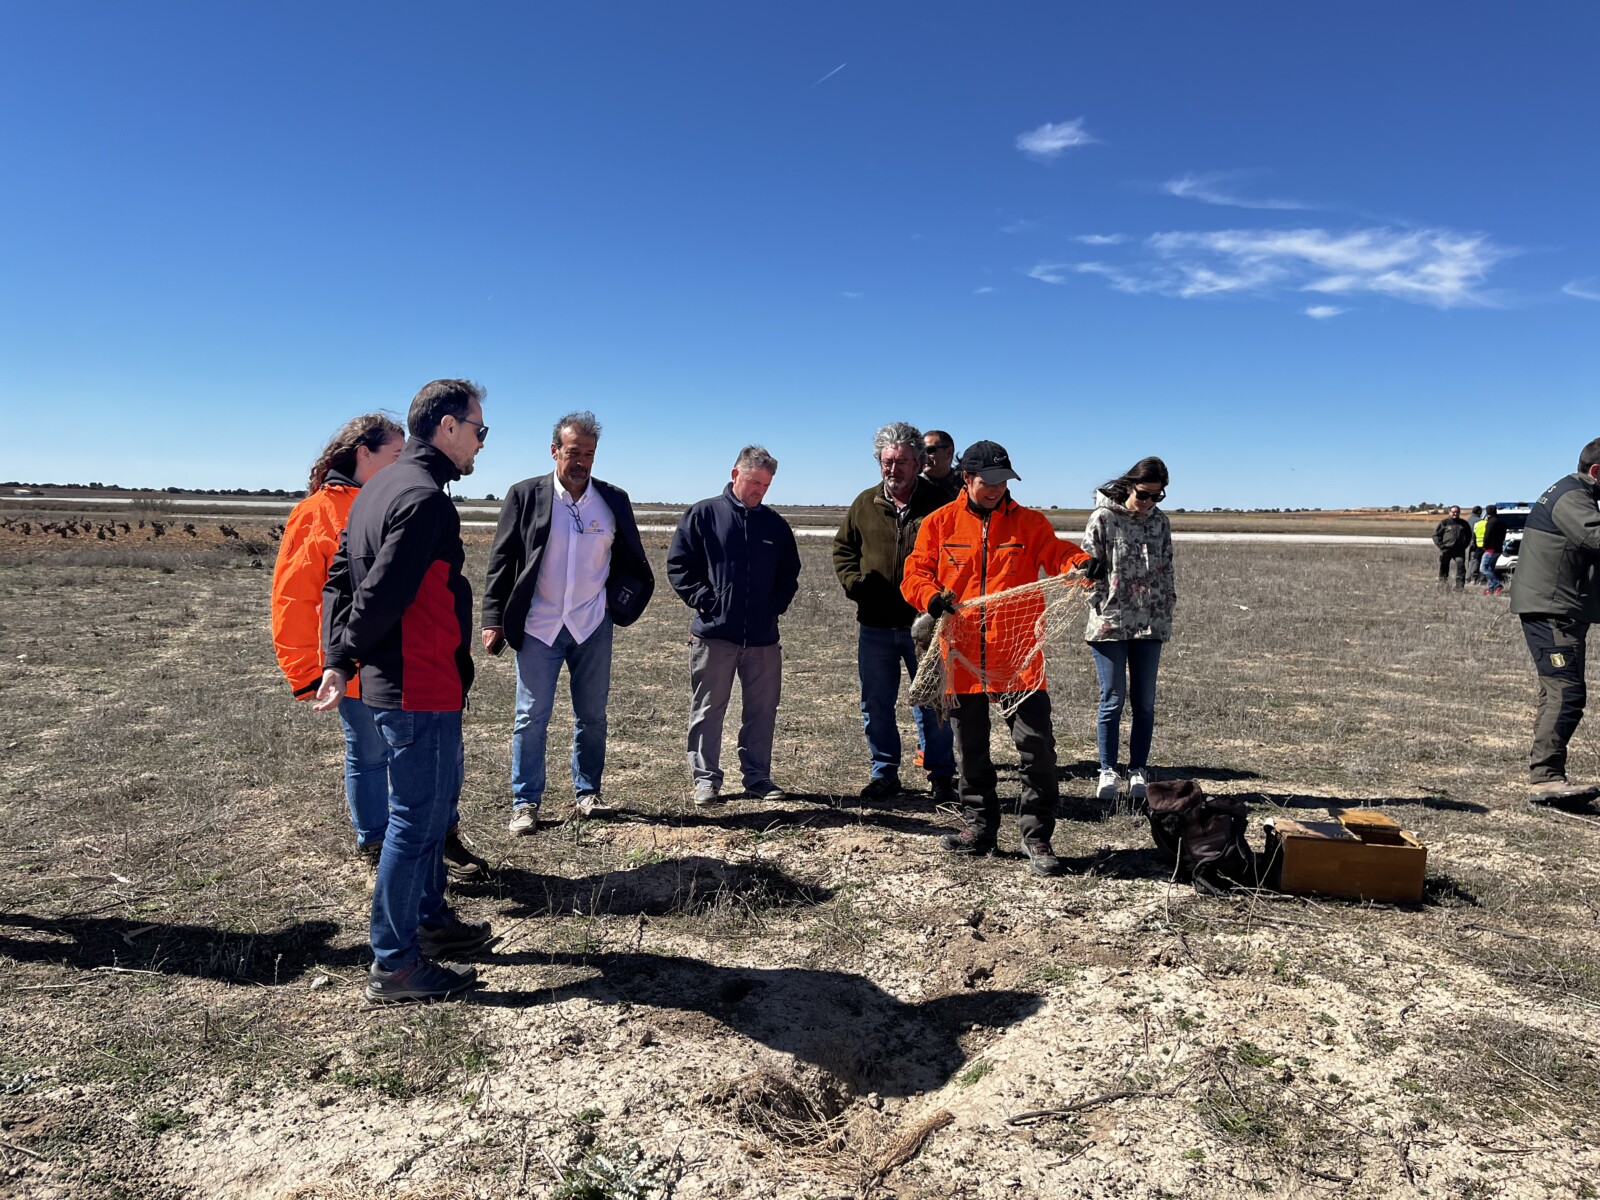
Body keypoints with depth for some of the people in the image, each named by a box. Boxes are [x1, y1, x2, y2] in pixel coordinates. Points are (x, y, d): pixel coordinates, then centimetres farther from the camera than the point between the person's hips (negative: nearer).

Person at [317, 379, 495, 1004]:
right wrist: (347, 658, -6)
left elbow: (340, 578, 12)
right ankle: (395, 965, 12)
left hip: (398, 681, 10)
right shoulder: (425, 497, -19)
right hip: (420, 688, -10)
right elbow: (383, 593, -23)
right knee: (416, 818, 0)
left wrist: (337, 660, 6)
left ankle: (430, 918, 38)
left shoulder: (379, 487, 13)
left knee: (437, 798, 23)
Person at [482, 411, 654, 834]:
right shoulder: (525, 496, -3)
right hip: (538, 626, -2)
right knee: (531, 717, 3)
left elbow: (633, 561, 12)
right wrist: (493, 619, -6)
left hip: (593, 626, 2)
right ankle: (525, 803, 13)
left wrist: (621, 601, 2)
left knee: (592, 715, 10)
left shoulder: (613, 500, 3)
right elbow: (501, 561, -2)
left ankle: (587, 794, 24)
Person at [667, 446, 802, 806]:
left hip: (763, 636, 4)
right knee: (708, 709, 3)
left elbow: (790, 573, 20)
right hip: (713, 633, -3)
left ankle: (757, 776, 20)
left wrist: (777, 605, 4)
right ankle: (706, 779, 12)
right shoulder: (702, 515, 1)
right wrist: (704, 600, -10)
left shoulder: (776, 525, 12)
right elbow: (678, 565, -1)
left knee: (762, 710, 9)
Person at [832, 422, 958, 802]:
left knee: (932, 705, 6)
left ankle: (941, 777, 18)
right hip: (875, 626, 3)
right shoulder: (865, 504, 6)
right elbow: (843, 548, 15)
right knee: (876, 706, 11)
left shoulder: (938, 503, -4)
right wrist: (854, 583, -2)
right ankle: (884, 773, 26)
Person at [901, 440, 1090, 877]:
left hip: (1018, 658, -1)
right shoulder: (940, 524, 5)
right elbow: (914, 575, 3)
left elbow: (1058, 555, -4)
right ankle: (980, 826, 30)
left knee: (1037, 746, -4)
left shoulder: (1029, 522, 5)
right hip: (963, 656, 1)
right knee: (970, 750, 14)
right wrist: (931, 596, -18)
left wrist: (1081, 564, -26)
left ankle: (1037, 838, 8)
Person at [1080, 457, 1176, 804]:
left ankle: (1139, 771, 15)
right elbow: (1086, 566, -3)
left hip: (1150, 625, 4)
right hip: (1110, 624, -4)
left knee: (1144, 701, 6)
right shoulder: (1103, 517, -4)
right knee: (1113, 699, -2)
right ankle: (1107, 772, 7)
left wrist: (1166, 614, 12)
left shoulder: (1160, 521, 10)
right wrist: (1099, 605, -10)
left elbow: (1166, 569, 16)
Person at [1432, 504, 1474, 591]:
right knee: (1444, 568, 5)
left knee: (1461, 567, -12)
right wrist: (1441, 545, -6)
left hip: (1459, 550, 2)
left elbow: (1469, 535, 24)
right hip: (1446, 550, -2)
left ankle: (1460, 586, -12)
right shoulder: (1444, 523, 3)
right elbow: (1436, 534, 4)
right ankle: (1442, 585, 17)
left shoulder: (1464, 524, 13)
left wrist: (1465, 546, 10)